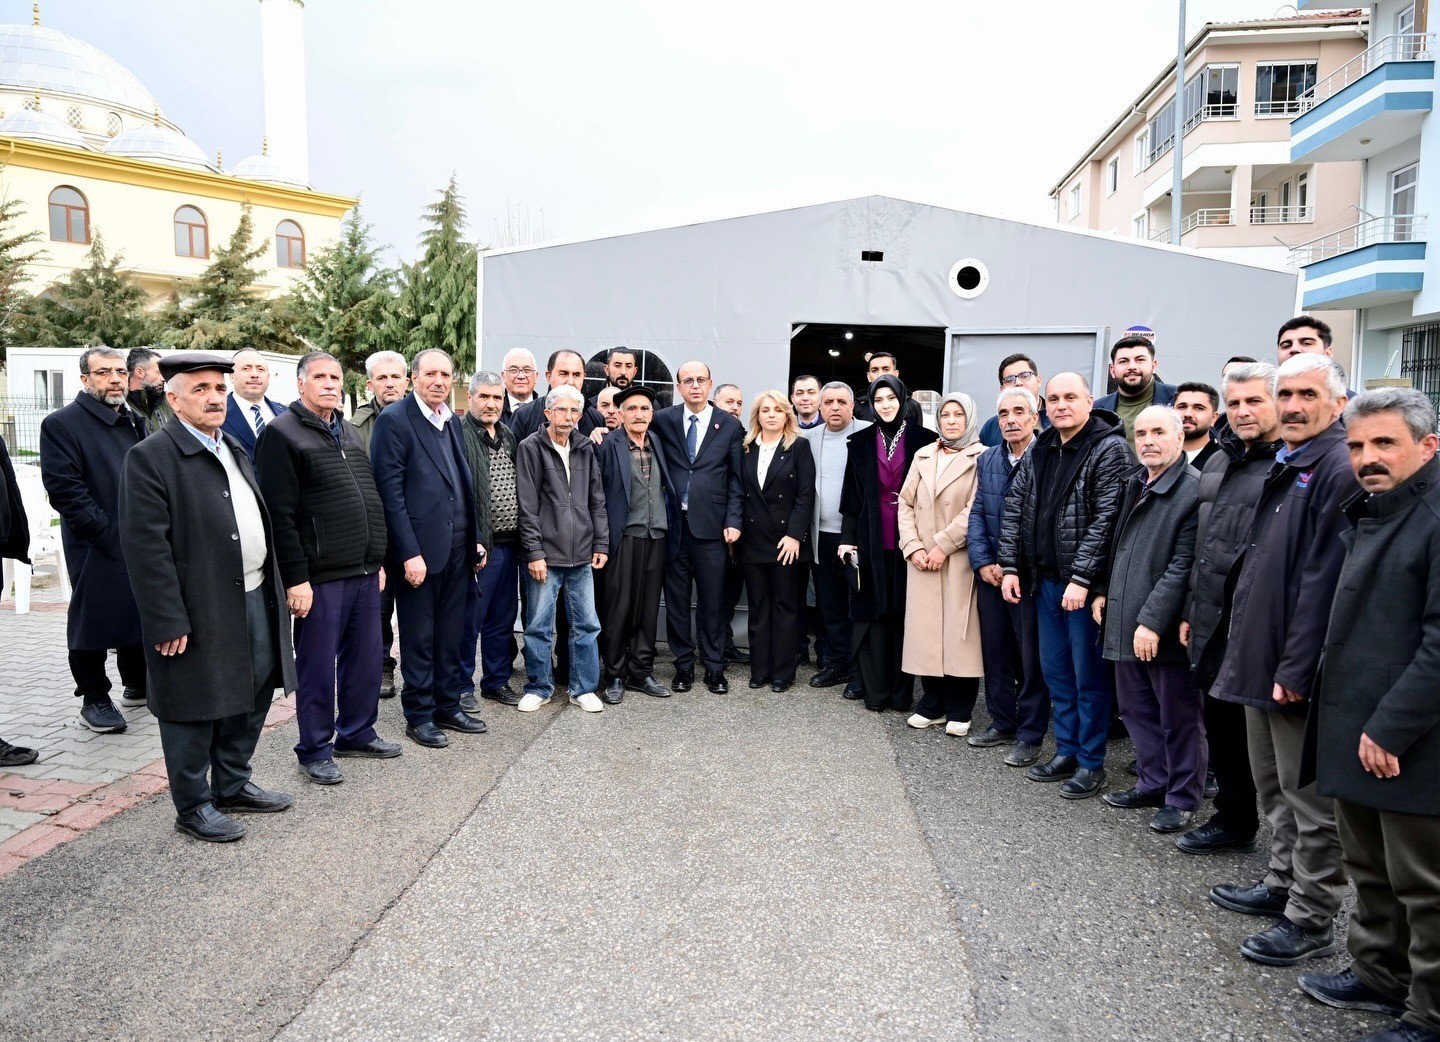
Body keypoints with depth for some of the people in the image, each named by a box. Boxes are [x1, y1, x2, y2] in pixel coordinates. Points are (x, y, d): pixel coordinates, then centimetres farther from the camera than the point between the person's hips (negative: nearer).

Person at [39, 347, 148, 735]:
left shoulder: (134, 423, 14)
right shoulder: (62, 424, -7)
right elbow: (64, 489, -15)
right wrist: (109, 534, -18)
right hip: (96, 548, -6)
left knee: (141, 614, 14)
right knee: (94, 618, 3)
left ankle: (137, 684, 30)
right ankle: (94, 699, 15)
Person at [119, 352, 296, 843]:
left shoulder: (235, 450, 14)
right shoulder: (150, 457, -12)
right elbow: (146, 546, -17)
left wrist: (275, 588, 14)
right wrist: (169, 621, -19)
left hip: (256, 598, 8)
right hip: (200, 610, -8)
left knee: (253, 696, 17)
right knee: (196, 709, 5)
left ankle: (232, 785, 35)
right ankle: (193, 807, 21)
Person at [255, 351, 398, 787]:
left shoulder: (349, 433, 16)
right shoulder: (281, 433, -8)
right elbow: (279, 515, -14)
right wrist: (295, 578, -17)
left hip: (364, 571, 7)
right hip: (321, 575, -7)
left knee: (366, 659, 14)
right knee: (318, 665, 4)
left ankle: (357, 733, 31)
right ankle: (315, 750, 17)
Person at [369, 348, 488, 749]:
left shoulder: (453, 422, 13)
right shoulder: (394, 420, -9)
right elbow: (390, 490, -14)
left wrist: (475, 538, 12)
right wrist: (409, 552, -18)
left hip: (457, 548, 7)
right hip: (419, 550, -7)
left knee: (450, 635, 15)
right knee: (419, 637, 6)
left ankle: (448, 706, 27)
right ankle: (419, 716, 18)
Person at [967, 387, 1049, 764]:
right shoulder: (986, 459, 9)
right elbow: (977, 514, 8)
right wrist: (983, 562, -3)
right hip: (991, 574, 6)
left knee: (1032, 658, 4)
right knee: (995, 652, 14)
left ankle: (1030, 736, 15)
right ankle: (1002, 723, 29)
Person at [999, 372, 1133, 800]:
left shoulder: (1110, 450, -10)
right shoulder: (1038, 452, 11)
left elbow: (1106, 520, -17)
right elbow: (1014, 508, 11)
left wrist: (1081, 578, -20)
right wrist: (1011, 567, 3)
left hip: (1086, 584, -7)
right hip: (1045, 580, 7)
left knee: (1089, 673, 3)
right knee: (1055, 669, 14)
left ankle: (1091, 762, 16)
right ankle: (1066, 752, 28)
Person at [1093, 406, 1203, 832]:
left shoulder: (1194, 489, -14)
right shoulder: (1134, 485, 12)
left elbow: (1183, 566, -18)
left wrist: (1152, 621, -20)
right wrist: (1103, 590, 11)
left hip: (1165, 630, -8)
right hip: (1126, 622, 8)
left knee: (1179, 717, 6)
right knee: (1137, 709, 18)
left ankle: (1182, 799, 20)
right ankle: (1152, 783, 33)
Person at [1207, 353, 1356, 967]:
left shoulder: (1340, 470, -16)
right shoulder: (1282, 468, 14)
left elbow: (1323, 579, -22)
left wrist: (1296, 668, -22)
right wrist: (1245, 644, 14)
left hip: (1297, 669, -9)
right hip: (1259, 659, 9)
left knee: (1309, 797, 3)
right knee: (1275, 786, 21)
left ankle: (1311, 921, 15)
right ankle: (1282, 885, 36)